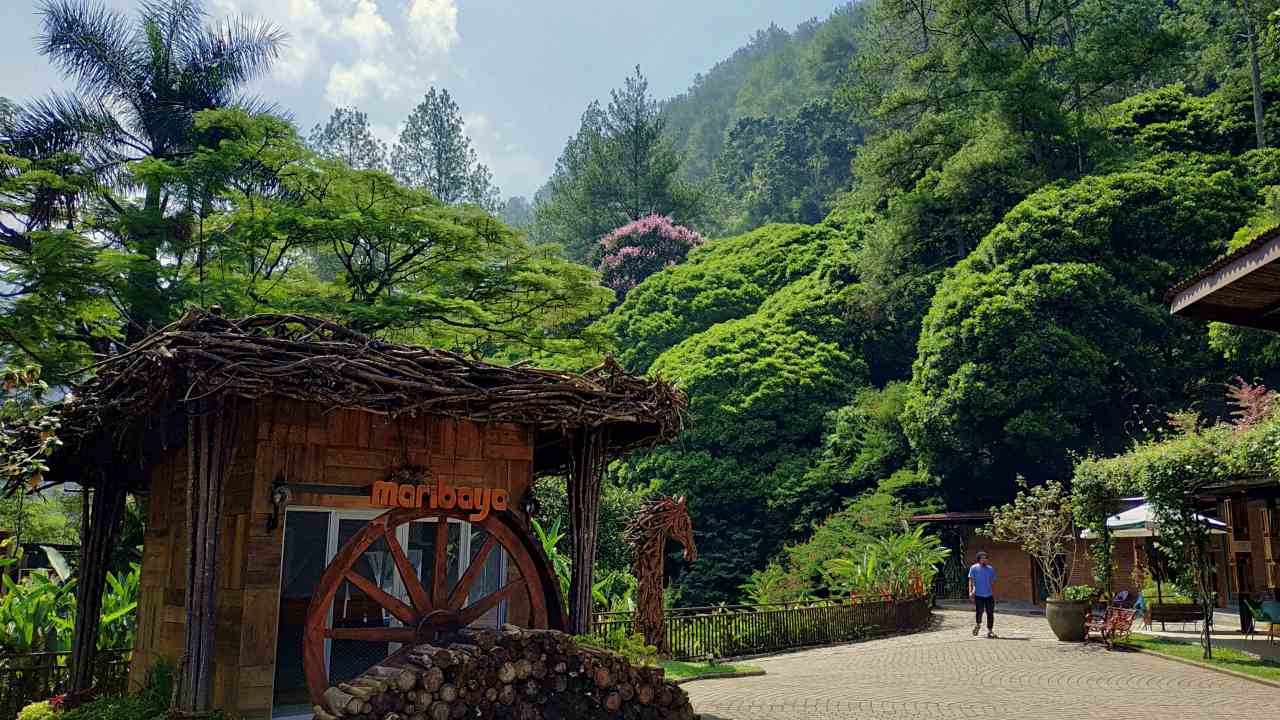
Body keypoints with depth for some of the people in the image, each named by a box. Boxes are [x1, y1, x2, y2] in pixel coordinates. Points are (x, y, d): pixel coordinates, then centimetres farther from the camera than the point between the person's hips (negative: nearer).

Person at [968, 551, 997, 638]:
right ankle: (978, 625, 21)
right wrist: (970, 591, -13)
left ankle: (990, 631, 8)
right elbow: (971, 580, -1)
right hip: (978, 594, -3)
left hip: (989, 595, 3)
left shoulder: (991, 569, 12)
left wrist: (994, 595, 15)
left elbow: (993, 583, 16)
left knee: (990, 613, -1)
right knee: (979, 611, -8)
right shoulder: (974, 568, 2)